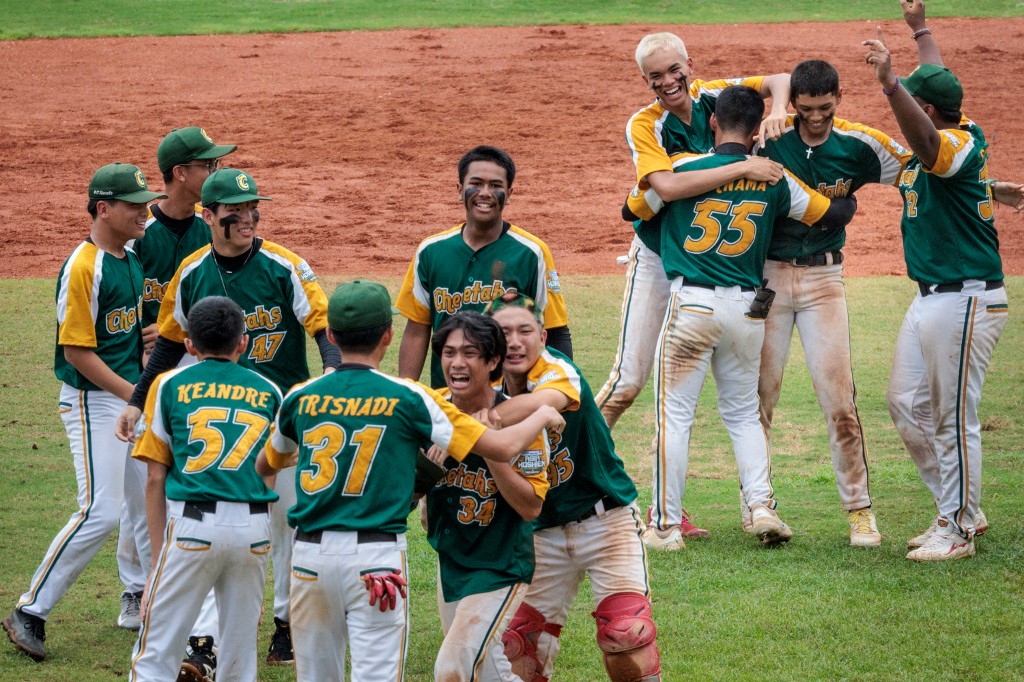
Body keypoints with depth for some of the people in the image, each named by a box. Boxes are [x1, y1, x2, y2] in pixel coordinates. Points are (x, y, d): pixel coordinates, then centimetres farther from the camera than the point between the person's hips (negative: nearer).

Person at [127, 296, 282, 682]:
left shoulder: (170, 385, 9)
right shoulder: (268, 392, 14)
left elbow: (155, 480, 5)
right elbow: (270, 476, 11)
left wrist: (157, 556, 8)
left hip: (192, 523, -2)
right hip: (255, 529, 3)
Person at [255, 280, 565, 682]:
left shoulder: (301, 398, 5)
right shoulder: (407, 398, -3)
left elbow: (264, 466, 25)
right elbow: (504, 447, -2)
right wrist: (543, 417, 18)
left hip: (310, 554, 3)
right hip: (375, 557, -3)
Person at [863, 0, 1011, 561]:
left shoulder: (959, 145, -18)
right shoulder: (947, 136, 10)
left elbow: (924, 139, -42)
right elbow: (936, 82, 29)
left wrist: (890, 83, -55)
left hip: (967, 301, -10)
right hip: (930, 299, 10)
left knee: (954, 418, -5)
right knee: (907, 406, 13)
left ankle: (959, 531, 3)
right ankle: (956, 510, 22)